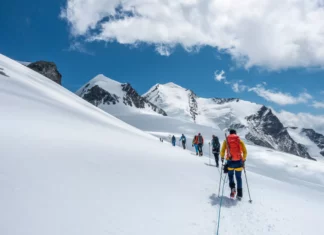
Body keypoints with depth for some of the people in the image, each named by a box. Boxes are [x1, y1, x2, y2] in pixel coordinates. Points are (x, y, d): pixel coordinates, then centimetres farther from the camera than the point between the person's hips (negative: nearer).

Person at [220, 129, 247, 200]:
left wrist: (222, 158, 14)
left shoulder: (226, 141, 4)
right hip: (238, 162, 0)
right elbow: (245, 152, 2)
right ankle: (239, 194, 13)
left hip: (230, 162, 0)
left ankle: (232, 188, 1)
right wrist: (243, 160, 15)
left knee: (230, 175, 22)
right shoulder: (240, 141, 5)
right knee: (238, 177, 13)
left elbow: (222, 151, -2)